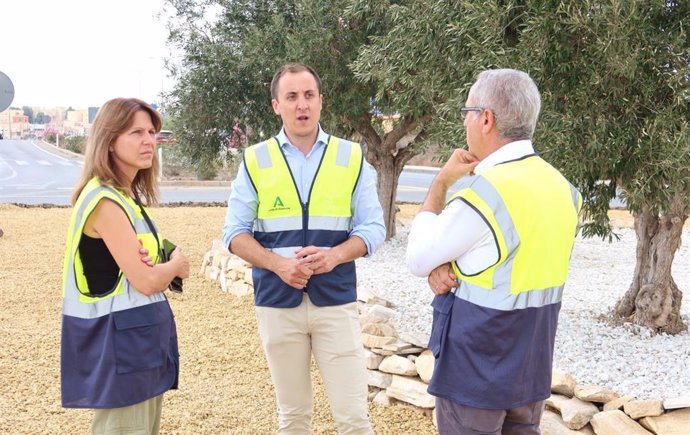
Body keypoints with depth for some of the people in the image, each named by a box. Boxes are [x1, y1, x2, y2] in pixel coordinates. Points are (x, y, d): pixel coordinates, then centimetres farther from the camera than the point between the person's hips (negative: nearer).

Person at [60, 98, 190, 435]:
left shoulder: (127, 196, 10)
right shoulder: (105, 201, -19)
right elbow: (146, 281, -21)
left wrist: (162, 264, -8)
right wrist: (177, 264, 1)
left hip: (142, 337, 10)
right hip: (118, 343, -10)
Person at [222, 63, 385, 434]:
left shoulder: (352, 157, 2)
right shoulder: (255, 160, 2)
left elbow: (372, 227, 1)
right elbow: (235, 232, 2)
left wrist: (335, 255, -19)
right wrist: (277, 263, -16)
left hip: (336, 300, 0)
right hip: (277, 302, 1)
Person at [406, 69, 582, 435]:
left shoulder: (483, 191, -23)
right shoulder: (562, 188, 1)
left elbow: (417, 259, -9)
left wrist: (441, 181, -3)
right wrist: (447, 267, -6)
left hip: (476, 371, -7)